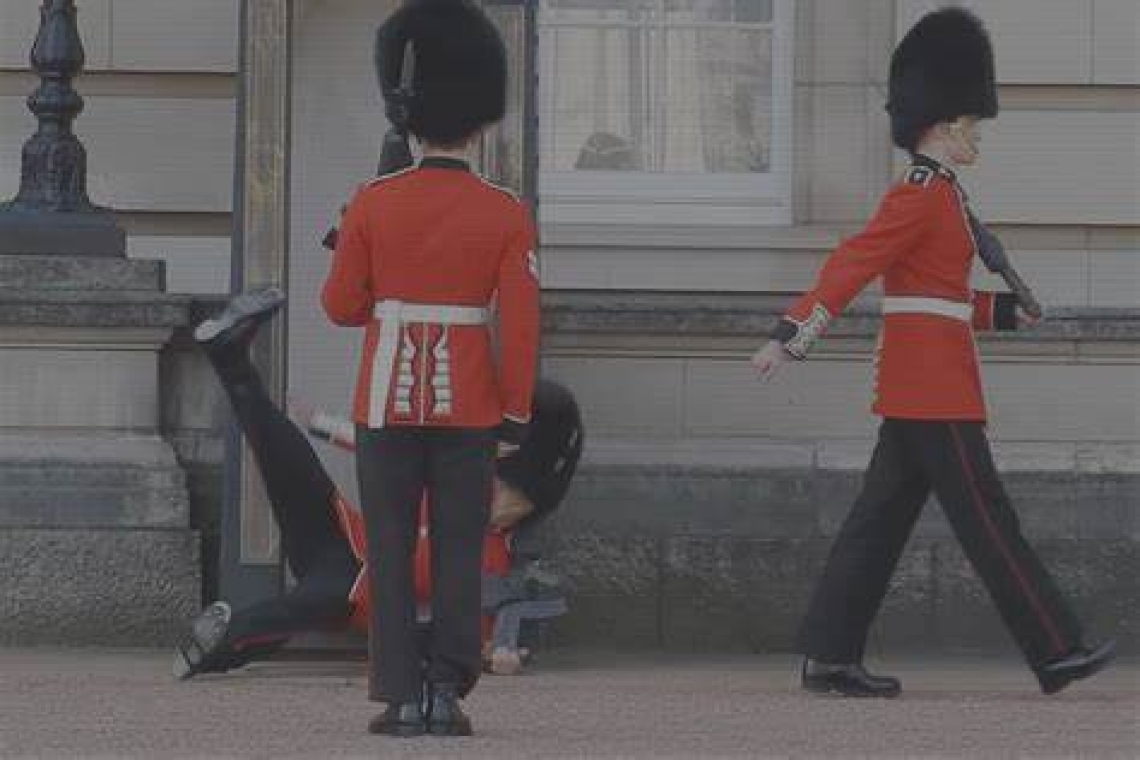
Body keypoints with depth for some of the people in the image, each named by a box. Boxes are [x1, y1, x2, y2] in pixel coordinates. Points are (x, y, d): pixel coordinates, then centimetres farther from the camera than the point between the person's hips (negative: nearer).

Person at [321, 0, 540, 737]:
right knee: (460, 553, 5)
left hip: (387, 401, 0)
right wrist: (517, 414, 2)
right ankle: (448, 693, -1)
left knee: (391, 553, 4)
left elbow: (343, 308, 2)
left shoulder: (373, 204, -5)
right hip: (469, 407, 0)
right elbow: (521, 324, -6)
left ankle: (401, 697, -1)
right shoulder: (505, 214, -5)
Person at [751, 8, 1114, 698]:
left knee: (883, 520, 7)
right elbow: (853, 263, -22)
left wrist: (1004, 310, 16)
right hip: (936, 386, -10)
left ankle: (829, 659, 5)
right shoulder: (922, 196, -13)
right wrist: (792, 336, -29)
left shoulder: (935, 196, 18)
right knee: (987, 519, -6)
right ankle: (1058, 653, -2)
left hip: (916, 384, 10)